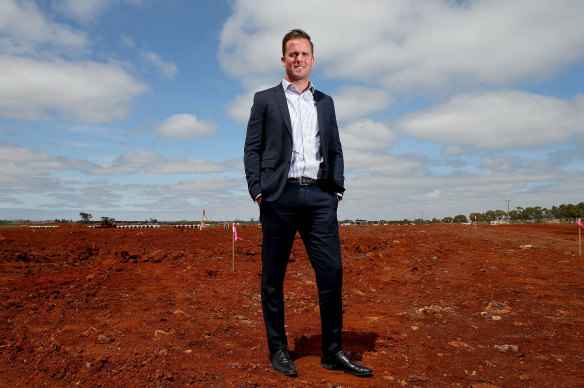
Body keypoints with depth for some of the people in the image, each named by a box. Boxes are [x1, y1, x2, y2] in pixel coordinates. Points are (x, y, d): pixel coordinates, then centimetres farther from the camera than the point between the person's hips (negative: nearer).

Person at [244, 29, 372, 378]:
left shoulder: (325, 102, 20)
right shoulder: (265, 100, 11)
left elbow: (336, 150, 19)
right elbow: (252, 149, 5)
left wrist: (337, 189, 6)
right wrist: (258, 190, -6)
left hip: (319, 196, 3)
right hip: (280, 196, -2)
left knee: (332, 271, -2)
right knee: (273, 277, 4)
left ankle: (333, 351, 10)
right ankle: (278, 349, 18)